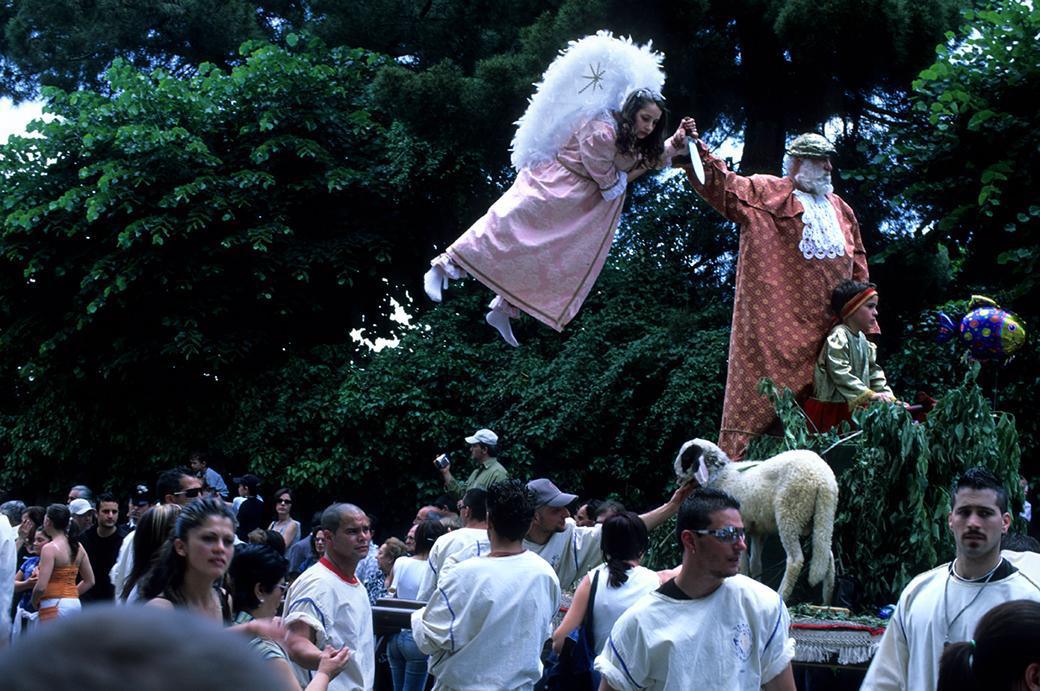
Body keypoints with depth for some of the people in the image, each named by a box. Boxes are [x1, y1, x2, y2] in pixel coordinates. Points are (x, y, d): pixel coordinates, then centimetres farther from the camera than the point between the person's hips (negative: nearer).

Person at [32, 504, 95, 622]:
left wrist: (34, 602, 0)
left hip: (54, 605, -7)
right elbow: (89, 581, 14)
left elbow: (41, 587, -17)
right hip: (75, 603, 7)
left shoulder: (50, 548, -12)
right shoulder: (77, 547, 9)